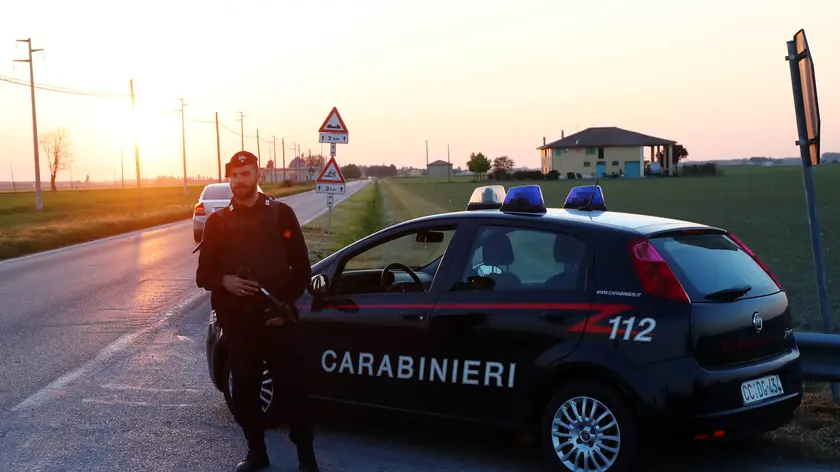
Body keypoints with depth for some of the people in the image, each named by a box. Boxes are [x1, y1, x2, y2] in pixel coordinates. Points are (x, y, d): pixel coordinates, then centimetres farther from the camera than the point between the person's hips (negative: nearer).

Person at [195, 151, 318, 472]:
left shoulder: (281, 214, 3)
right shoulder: (217, 222, 7)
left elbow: (301, 268, 4)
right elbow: (203, 274, 8)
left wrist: (286, 304, -8)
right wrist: (224, 281, -14)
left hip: (277, 318, -2)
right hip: (237, 321, 2)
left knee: (292, 388, -2)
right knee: (244, 390, 8)